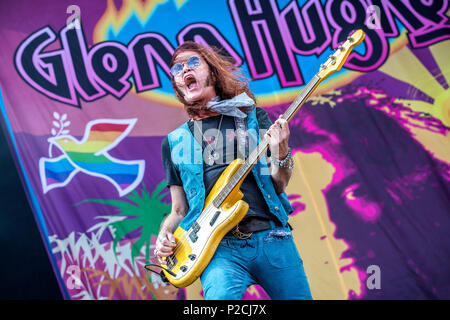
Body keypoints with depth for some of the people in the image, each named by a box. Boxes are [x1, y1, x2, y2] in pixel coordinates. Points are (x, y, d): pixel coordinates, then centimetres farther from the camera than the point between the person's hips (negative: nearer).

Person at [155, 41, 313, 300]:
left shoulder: (253, 116, 12)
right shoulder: (175, 143, 14)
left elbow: (279, 186, 8)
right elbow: (179, 211, 18)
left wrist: (280, 155, -12)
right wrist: (164, 236, -2)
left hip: (271, 236, 1)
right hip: (220, 248, -1)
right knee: (220, 296, -28)